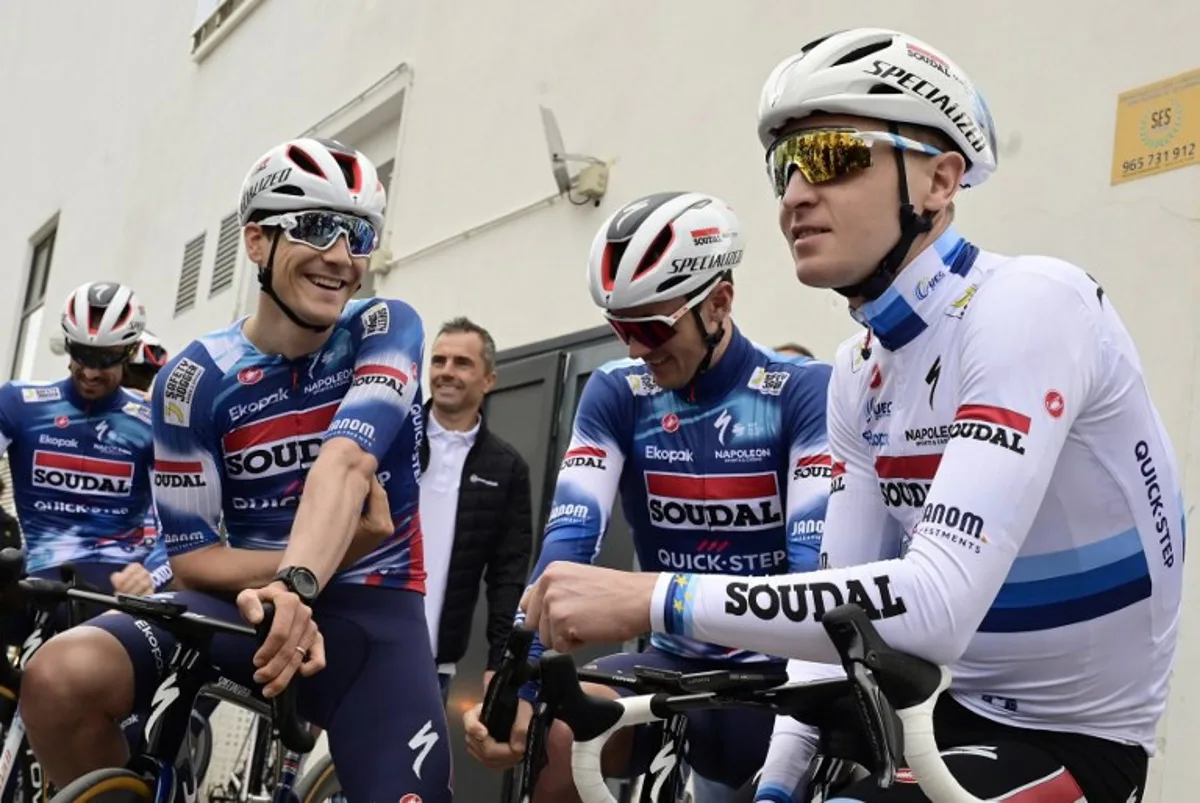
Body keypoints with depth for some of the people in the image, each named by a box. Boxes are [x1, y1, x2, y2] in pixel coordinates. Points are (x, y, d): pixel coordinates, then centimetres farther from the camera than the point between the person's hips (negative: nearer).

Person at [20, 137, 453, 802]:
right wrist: (316, 557, -20)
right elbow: (193, 559, -6)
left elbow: (345, 464, -25)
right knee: (60, 677, -24)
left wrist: (299, 581, -43)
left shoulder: (386, 329, -6)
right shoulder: (196, 377, -5)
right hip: (247, 596, 1)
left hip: (369, 606, 0)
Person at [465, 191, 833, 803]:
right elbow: (569, 539, -12)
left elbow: (818, 558, -19)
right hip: (675, 665, 2)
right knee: (549, 737, -22)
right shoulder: (616, 395, -1)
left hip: (780, 672, -1)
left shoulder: (805, 391, -9)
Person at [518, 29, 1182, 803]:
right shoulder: (859, 372, 2)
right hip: (952, 707, 7)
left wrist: (653, 598, -34)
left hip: (1074, 738, -7)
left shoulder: (1028, 306, -23)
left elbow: (936, 608, -34)